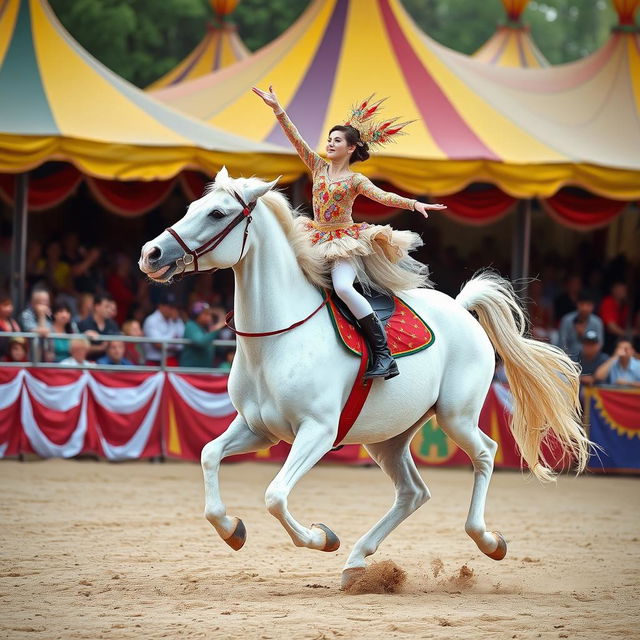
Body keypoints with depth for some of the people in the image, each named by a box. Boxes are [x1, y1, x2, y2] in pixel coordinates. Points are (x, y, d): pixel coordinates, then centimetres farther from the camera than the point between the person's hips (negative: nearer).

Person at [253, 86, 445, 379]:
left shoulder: (355, 180, -5)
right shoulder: (319, 167, 7)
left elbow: (381, 195, -20)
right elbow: (296, 139, 1)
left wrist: (413, 203, -37)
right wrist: (277, 108, -7)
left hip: (346, 241, -7)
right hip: (317, 239, 7)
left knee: (342, 286, -29)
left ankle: (383, 353, -30)